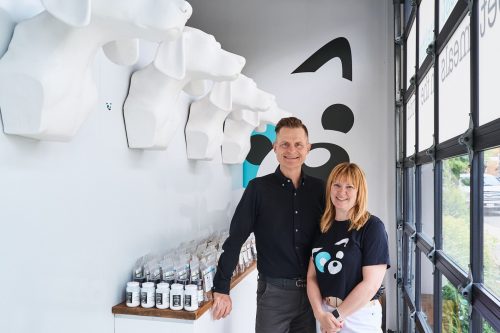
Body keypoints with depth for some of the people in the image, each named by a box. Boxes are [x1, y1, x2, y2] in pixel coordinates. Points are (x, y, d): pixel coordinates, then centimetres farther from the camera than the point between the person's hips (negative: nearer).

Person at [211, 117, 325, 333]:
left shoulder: (319, 188, 1)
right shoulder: (259, 188, -8)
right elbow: (235, 239, -8)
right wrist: (221, 289, -10)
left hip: (312, 290, 3)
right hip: (274, 291, -3)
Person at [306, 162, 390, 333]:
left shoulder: (372, 226, -11)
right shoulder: (323, 227, 4)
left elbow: (371, 283, -17)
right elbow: (312, 276, 1)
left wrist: (336, 315, -13)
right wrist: (320, 314, -13)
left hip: (360, 318, -4)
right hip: (327, 315, 4)